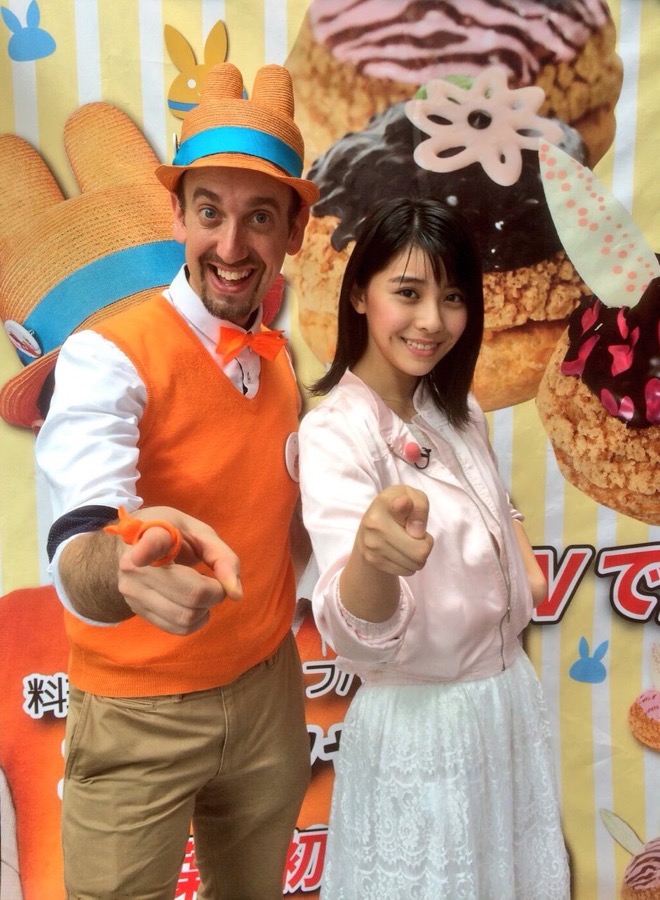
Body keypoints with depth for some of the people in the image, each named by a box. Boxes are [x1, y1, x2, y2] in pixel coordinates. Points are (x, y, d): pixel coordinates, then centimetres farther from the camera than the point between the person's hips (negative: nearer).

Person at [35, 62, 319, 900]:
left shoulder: (286, 359, -1)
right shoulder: (107, 357, -21)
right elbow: (77, 558, -37)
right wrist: (126, 564, -57)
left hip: (269, 692, 6)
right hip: (138, 713, -5)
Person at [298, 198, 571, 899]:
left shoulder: (454, 410, 0)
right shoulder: (335, 434, -22)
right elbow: (358, 633, -35)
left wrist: (524, 558, 2)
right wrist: (371, 551, -55)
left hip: (509, 698, 7)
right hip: (420, 720, -7)